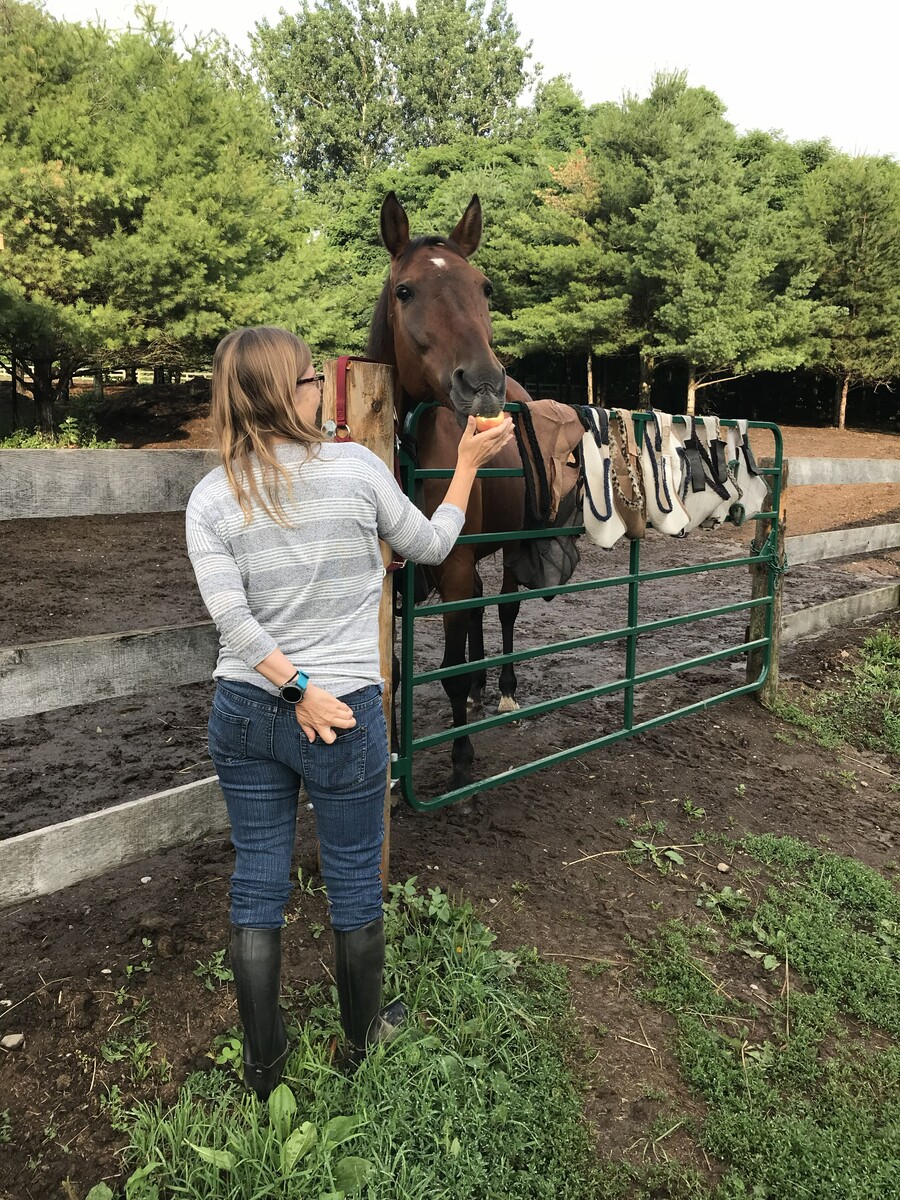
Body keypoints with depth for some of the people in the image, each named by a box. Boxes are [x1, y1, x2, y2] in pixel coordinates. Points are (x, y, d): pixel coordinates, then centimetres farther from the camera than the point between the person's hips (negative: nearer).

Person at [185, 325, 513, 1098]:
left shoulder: (211, 497, -3)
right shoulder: (355, 467, -9)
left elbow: (229, 613, -13)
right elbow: (430, 547, 5)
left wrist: (295, 687, -9)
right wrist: (468, 466, 16)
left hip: (244, 711, 3)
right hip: (345, 715, -3)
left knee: (257, 887, 16)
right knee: (355, 886, 16)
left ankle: (263, 1064, 33)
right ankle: (364, 1041, 38)